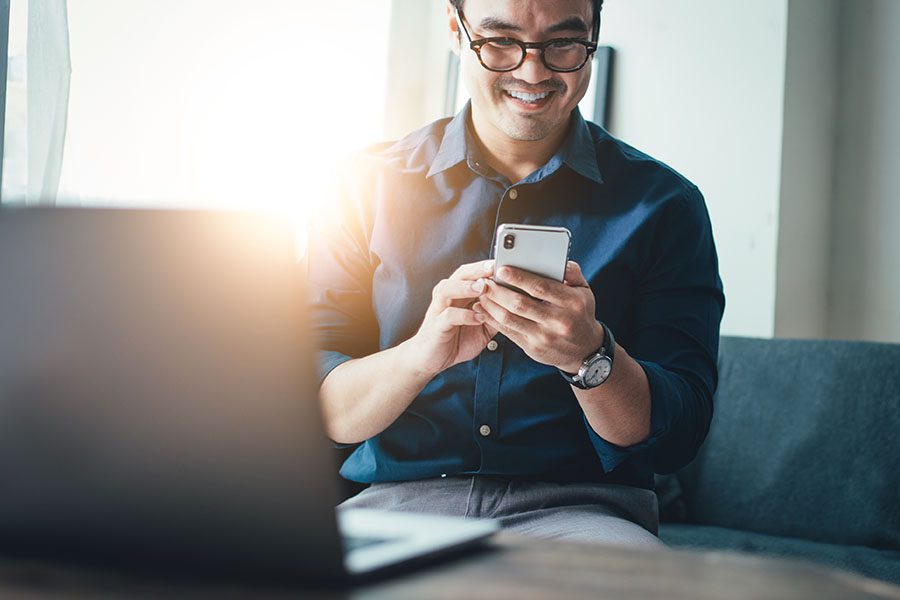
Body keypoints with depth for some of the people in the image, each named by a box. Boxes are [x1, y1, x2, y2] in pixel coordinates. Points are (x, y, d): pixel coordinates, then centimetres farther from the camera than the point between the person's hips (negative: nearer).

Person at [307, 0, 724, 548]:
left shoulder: (664, 204, 5)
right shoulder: (371, 185, 7)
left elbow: (677, 438, -1)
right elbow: (319, 409, -1)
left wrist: (589, 355, -21)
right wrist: (421, 354, -22)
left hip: (578, 510, 0)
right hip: (395, 500, 1)